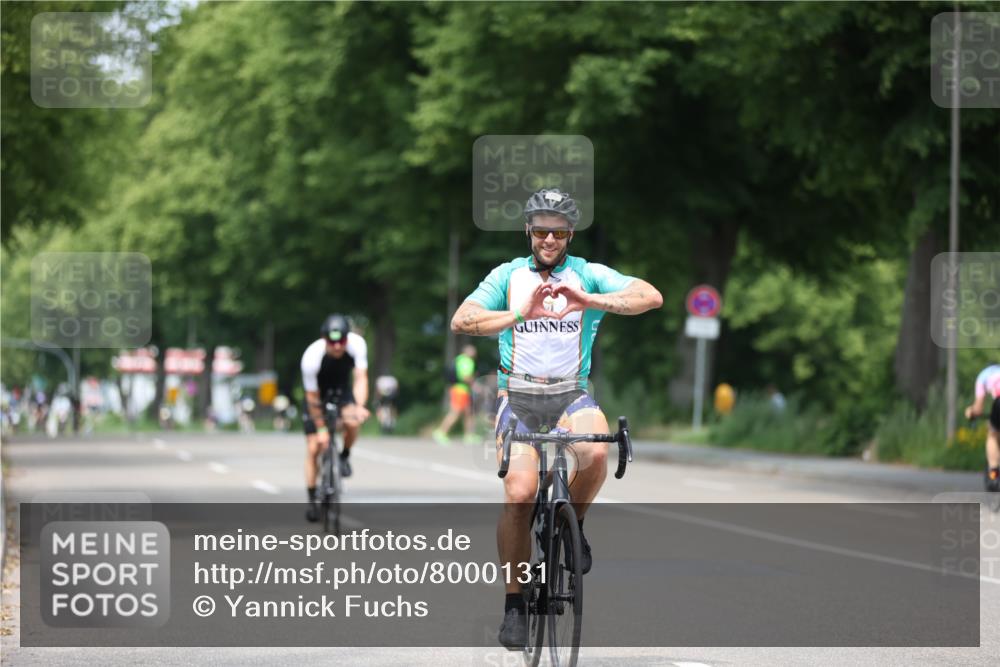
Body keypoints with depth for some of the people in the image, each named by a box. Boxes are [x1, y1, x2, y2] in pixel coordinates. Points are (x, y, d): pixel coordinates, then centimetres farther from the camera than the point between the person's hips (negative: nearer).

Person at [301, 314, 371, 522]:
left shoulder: (357, 344, -30)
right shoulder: (312, 357, -35)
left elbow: (360, 378, -32)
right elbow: (312, 397, -24)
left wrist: (360, 407, -50)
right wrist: (321, 428, -18)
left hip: (342, 390, 1)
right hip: (319, 394, -1)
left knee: (352, 421, -30)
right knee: (314, 448, -6)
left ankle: (344, 457, 0)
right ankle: (311, 500, 9)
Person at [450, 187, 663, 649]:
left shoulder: (588, 275, 1)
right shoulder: (508, 276, 2)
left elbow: (651, 296, -15)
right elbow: (462, 320, -13)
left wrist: (590, 301, -31)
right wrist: (518, 316, -29)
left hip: (571, 394, 0)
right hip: (519, 396, 0)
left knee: (596, 454, -33)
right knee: (519, 494, -19)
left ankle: (570, 525, -1)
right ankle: (514, 602, -3)